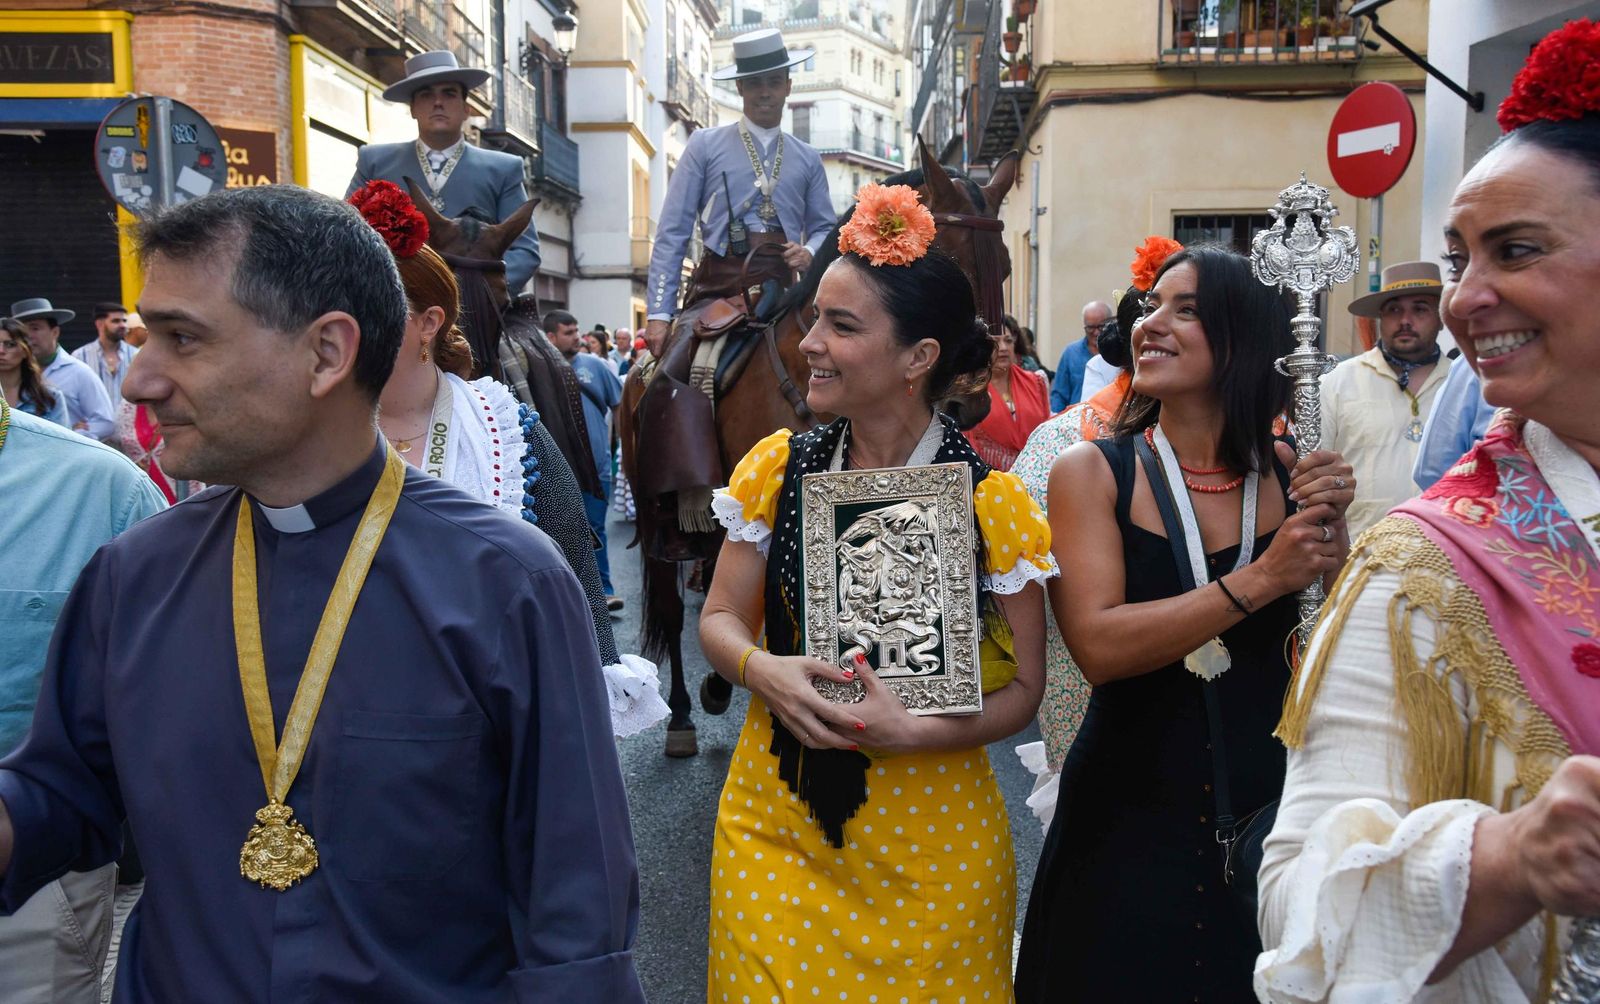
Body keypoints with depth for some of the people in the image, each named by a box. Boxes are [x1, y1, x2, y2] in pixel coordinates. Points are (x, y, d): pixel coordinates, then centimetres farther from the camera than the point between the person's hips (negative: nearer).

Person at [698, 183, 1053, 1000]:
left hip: (930, 839, -2)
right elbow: (721, 617, 4)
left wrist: (915, 731, -22)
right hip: (775, 822, 3)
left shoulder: (992, 503, -10)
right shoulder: (778, 468, -1)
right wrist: (763, 670, -18)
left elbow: (1020, 689, -5)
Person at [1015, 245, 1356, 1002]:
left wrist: (1332, 529, -16)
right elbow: (1097, 644, -19)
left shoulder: (1291, 473, -1)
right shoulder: (1091, 472, -8)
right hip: (1128, 819, -2)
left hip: (1267, 810, 2)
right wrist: (1258, 581, -24)